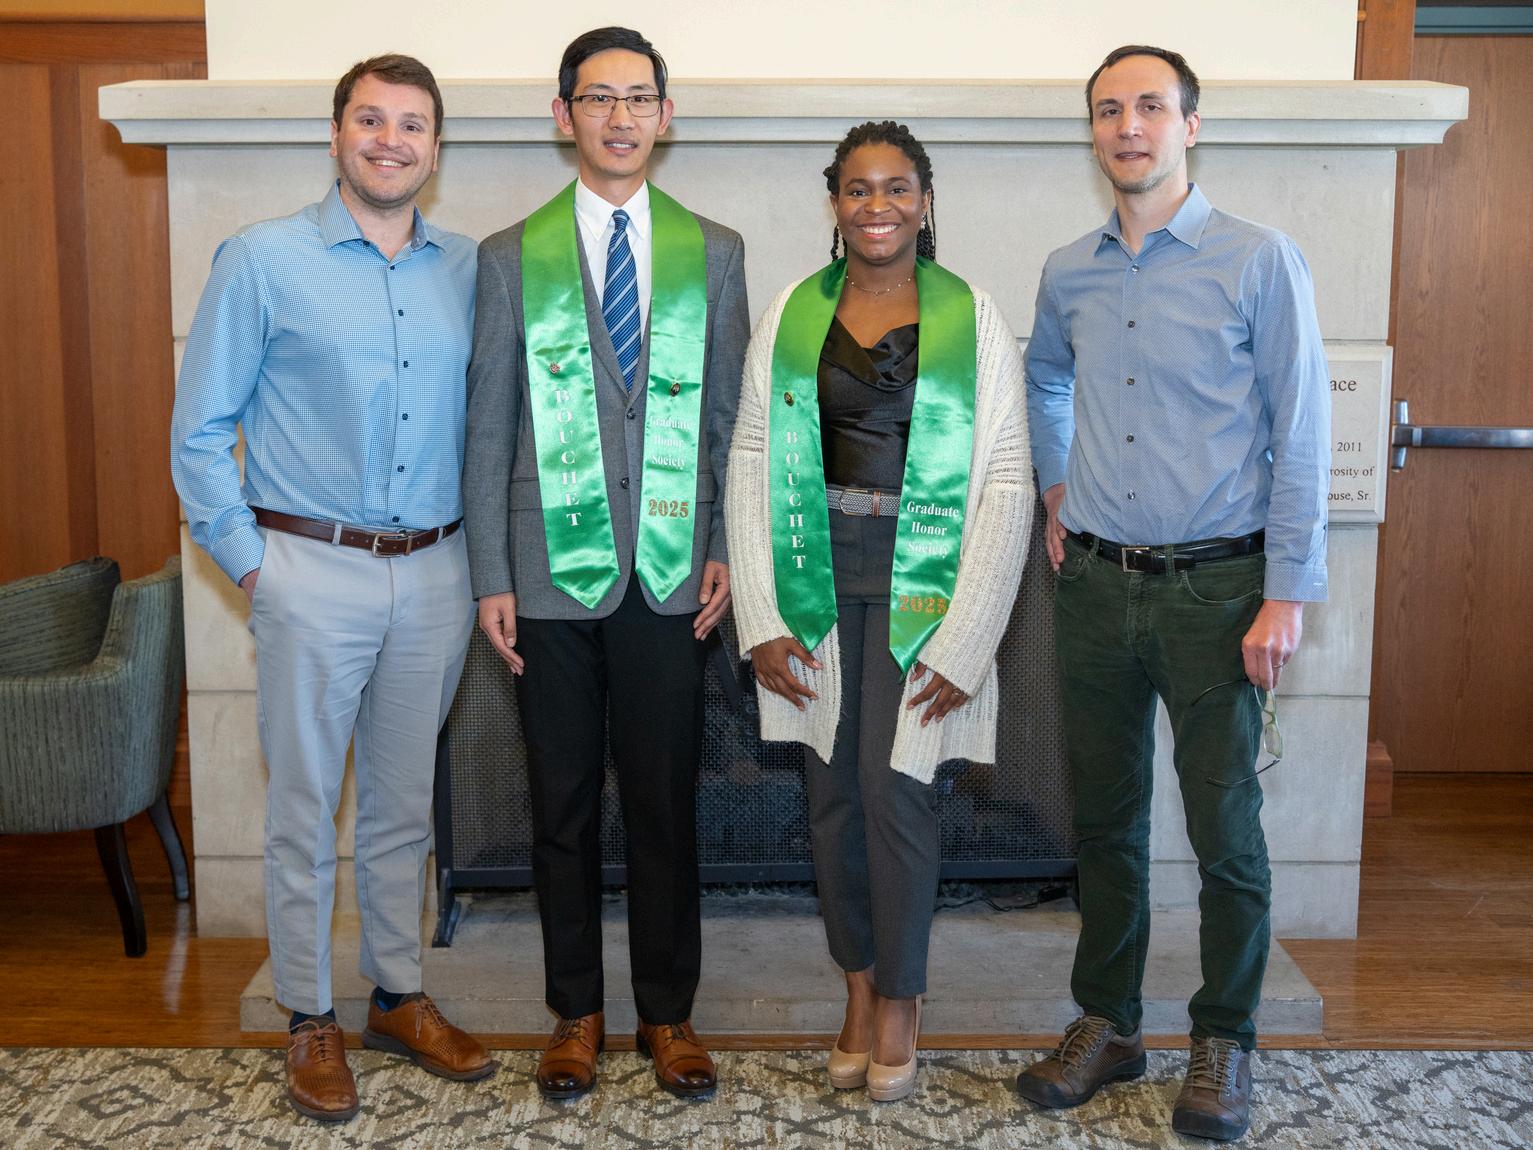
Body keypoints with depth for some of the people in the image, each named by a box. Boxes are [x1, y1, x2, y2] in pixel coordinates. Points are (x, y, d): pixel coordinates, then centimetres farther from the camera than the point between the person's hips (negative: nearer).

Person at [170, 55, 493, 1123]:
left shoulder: (467, 269, 7)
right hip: (314, 574, -3)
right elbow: (200, 430, -2)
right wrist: (247, 557, -7)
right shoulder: (263, 259, -3)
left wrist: (482, 555, 5)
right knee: (306, 811, 6)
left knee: (405, 805, 15)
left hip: (433, 575, 4)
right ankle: (311, 1020, 22)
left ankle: (401, 996, 30)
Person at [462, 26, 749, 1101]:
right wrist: (491, 577, -2)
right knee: (564, 804, 10)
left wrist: (727, 550, 0)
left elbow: (730, 416, 7)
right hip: (555, 566, 0)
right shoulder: (512, 258, 3)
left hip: (672, 570, 1)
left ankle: (669, 1010, 24)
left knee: (666, 802, 8)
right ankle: (577, 1012, 25)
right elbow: (489, 428, 2)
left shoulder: (713, 252, 6)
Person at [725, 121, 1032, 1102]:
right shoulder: (792, 314, 5)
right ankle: (859, 978, 29)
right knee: (833, 790, 9)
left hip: (920, 587, -2)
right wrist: (762, 617, -4)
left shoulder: (973, 319, -2)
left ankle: (901, 996, 21)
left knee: (897, 789, -1)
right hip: (816, 587, 3)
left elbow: (1007, 483, -6)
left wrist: (965, 641, -11)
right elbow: (751, 461, 4)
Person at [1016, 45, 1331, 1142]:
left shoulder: (1260, 261, -6)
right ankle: (1108, 1023, 27)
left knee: (1227, 829, 3)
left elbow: (1301, 436, -7)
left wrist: (1287, 596, -11)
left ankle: (1224, 1042, 21)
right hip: (1096, 587, 4)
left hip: (1215, 588, -4)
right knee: (1106, 819, 12)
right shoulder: (1069, 273, 8)